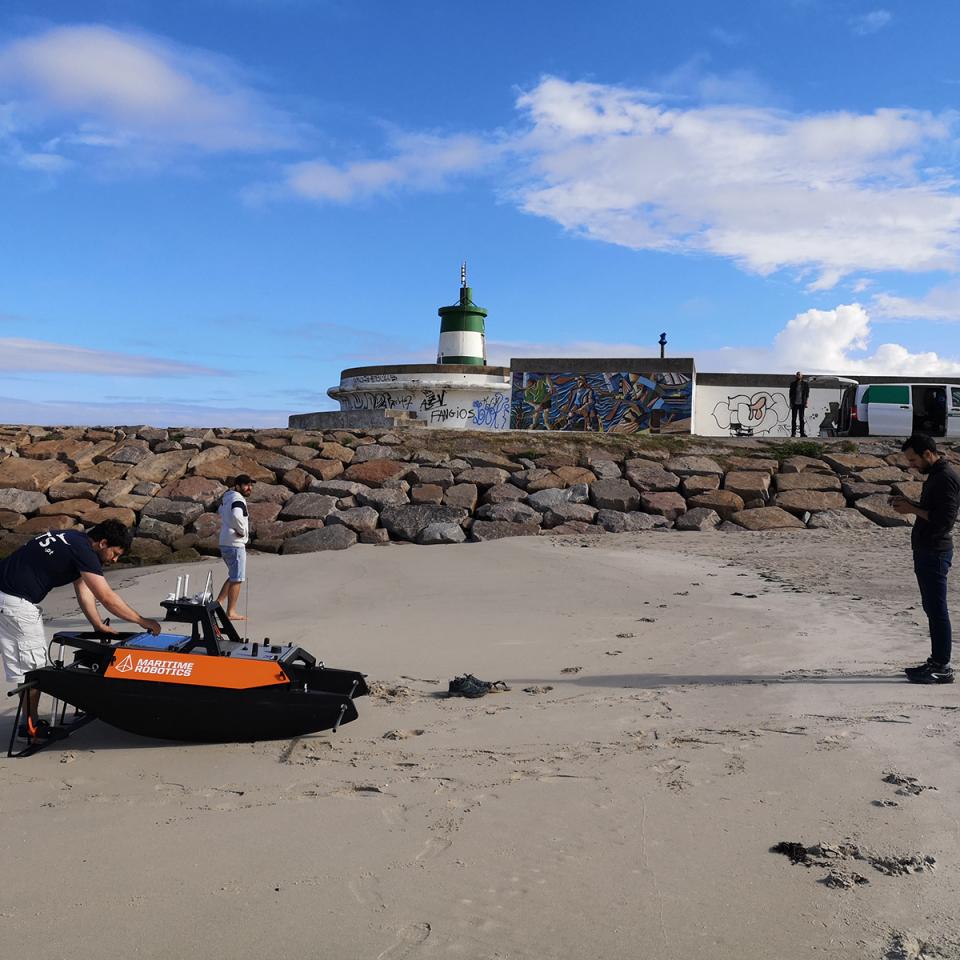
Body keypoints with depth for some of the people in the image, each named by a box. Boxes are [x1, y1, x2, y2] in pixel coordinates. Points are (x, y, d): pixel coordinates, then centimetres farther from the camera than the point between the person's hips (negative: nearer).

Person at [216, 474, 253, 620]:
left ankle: (219, 602, 20)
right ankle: (231, 612, 2)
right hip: (235, 544, -10)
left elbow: (220, 512, 34)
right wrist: (242, 531, -19)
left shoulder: (227, 498, 16)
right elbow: (236, 516, -35)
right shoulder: (238, 499, -16)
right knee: (237, 579, -2)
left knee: (233, 576, 23)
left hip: (224, 542, 10)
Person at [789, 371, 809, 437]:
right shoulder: (793, 384, 7)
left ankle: (802, 433, 0)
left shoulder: (805, 384, 4)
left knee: (801, 418, -2)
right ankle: (793, 433, 3)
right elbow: (791, 394, 7)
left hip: (802, 404, -1)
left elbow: (807, 394, 4)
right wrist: (791, 403, 1)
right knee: (793, 419, 1)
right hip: (794, 403, 1)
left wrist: (806, 402, -4)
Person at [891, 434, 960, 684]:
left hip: (936, 552, -10)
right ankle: (937, 661, 22)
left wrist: (913, 509, -16)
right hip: (926, 550, 10)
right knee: (932, 608, 14)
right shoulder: (935, 476, 15)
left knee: (937, 609, -5)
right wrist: (910, 504, 9)